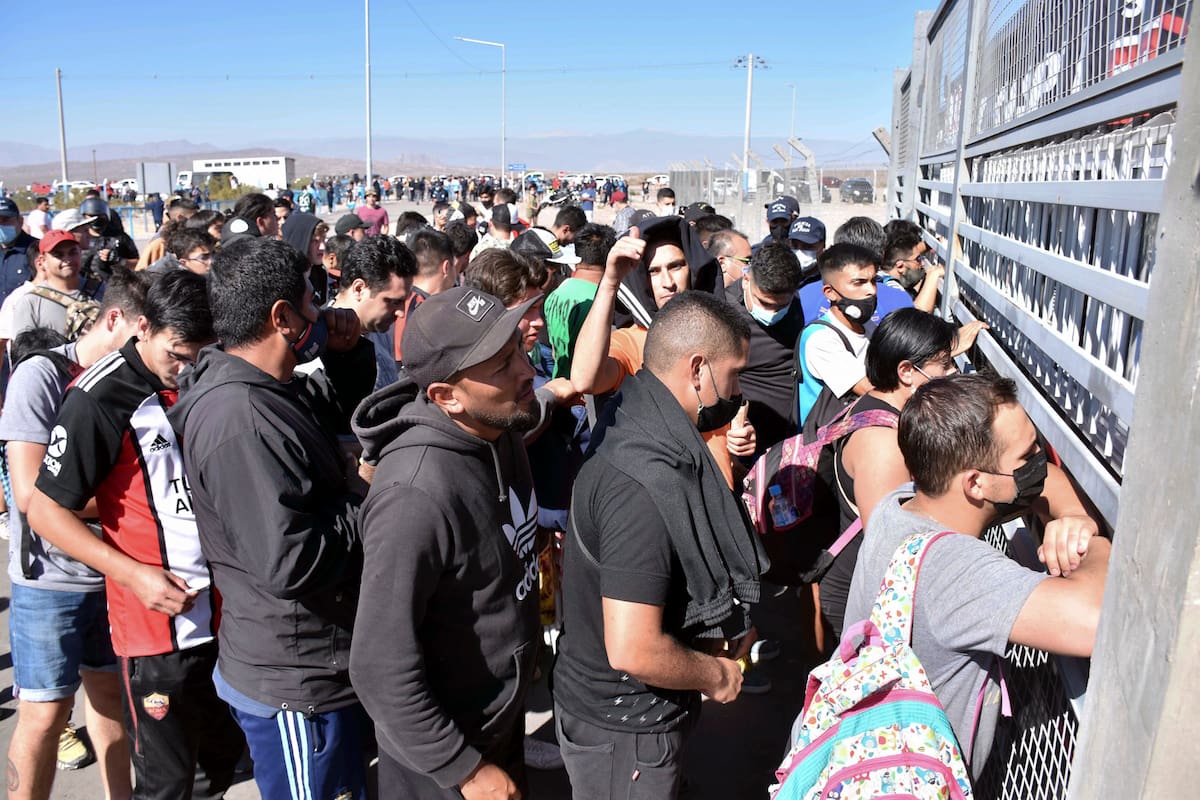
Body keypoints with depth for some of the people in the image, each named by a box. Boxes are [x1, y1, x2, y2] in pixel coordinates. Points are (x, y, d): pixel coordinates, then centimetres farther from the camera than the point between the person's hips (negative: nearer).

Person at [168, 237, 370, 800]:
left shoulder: (270, 391, 4)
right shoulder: (240, 420, -27)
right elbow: (288, 562, -32)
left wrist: (338, 346, 3)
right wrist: (368, 495, -18)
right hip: (296, 687, -10)